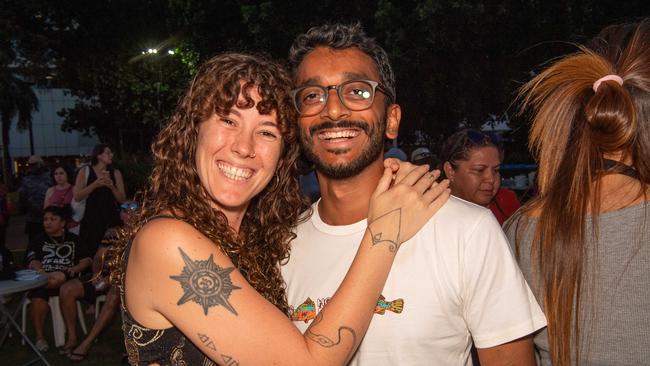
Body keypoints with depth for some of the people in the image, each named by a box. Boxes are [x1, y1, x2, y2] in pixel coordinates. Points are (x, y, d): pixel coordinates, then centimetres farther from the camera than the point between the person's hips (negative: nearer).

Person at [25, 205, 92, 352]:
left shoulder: (73, 239, 22)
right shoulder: (38, 240, 23)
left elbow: (87, 260, 11)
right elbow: (33, 261, 4)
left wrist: (75, 269, -11)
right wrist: (40, 271, -20)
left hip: (67, 279, -1)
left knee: (60, 278, -40)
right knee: (38, 295, -33)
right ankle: (39, 337, -23)